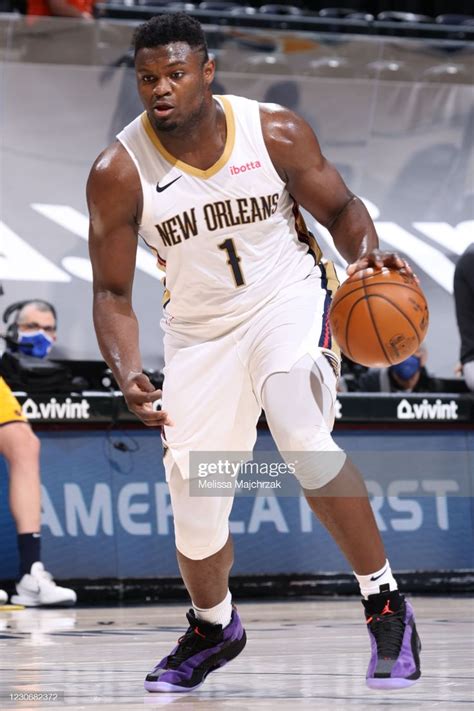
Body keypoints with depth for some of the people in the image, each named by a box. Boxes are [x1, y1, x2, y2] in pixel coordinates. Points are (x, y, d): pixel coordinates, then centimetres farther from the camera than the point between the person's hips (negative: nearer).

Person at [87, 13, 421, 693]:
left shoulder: (275, 131, -15)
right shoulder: (118, 172, -15)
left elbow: (340, 207, 0)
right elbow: (113, 294, -8)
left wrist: (366, 253, -23)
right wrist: (128, 375, -25)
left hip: (290, 298, -2)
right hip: (200, 329, 2)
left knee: (302, 438, -32)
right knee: (196, 516, 3)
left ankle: (385, 604, -19)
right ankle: (213, 627, 37)